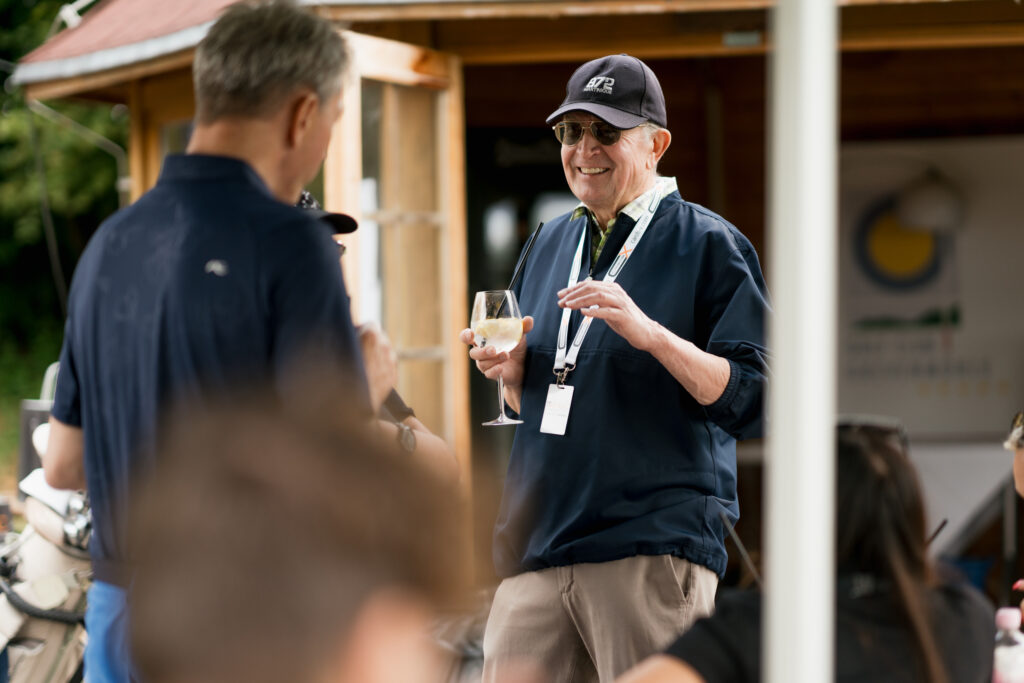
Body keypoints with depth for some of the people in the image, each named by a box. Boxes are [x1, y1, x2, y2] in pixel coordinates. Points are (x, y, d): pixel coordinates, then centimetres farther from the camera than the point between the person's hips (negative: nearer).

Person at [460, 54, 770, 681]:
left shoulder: (710, 245, -2)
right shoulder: (552, 243, 17)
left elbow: (752, 402, -10)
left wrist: (650, 333, -22)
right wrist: (510, 369, 2)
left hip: (655, 549, -6)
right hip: (539, 543, 6)